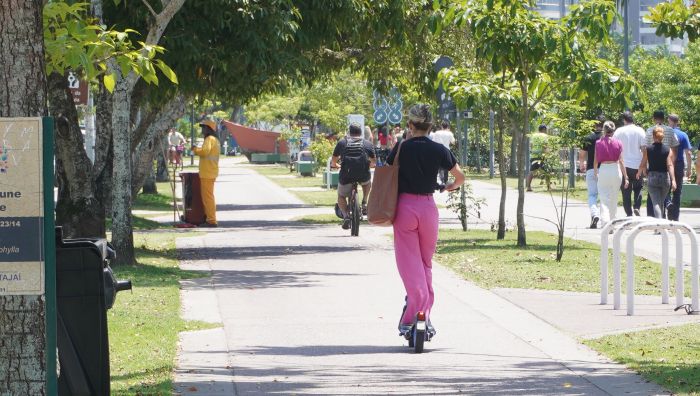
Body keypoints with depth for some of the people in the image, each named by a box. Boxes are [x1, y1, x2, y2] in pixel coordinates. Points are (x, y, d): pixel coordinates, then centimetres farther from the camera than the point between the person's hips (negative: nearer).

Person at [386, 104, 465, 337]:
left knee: (410, 264, -3)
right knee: (426, 263, 16)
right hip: (428, 207, 2)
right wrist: (451, 187, 31)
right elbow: (460, 177, 8)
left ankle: (411, 318, -15)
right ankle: (425, 315, 15)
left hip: (404, 206, -2)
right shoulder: (438, 150, -1)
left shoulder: (401, 148, -5)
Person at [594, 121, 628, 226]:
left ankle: (605, 221, -22)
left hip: (603, 170, -1)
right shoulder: (618, 143, -3)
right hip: (615, 170, 1)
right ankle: (612, 221, 27)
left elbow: (595, 160, 3)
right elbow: (621, 161, -4)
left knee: (604, 199, -3)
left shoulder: (598, 143, -2)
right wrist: (626, 177, 0)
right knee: (614, 199, 16)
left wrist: (595, 172, 20)